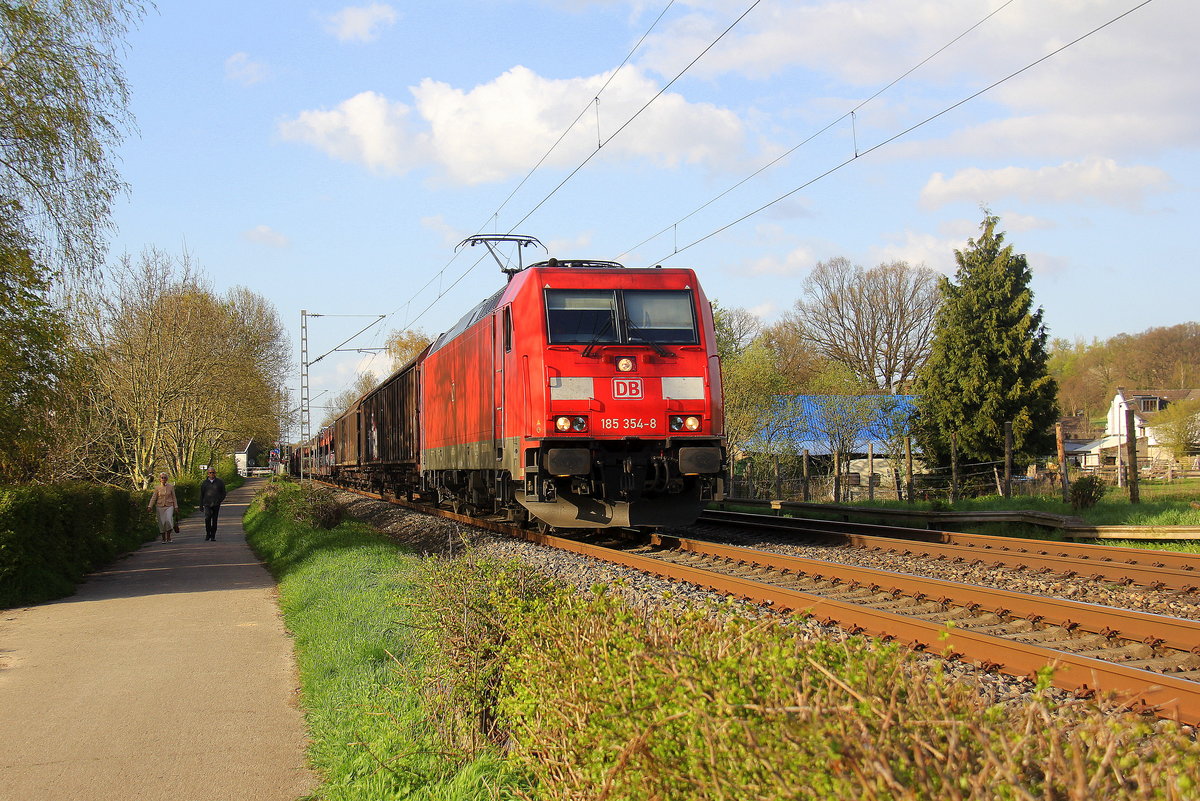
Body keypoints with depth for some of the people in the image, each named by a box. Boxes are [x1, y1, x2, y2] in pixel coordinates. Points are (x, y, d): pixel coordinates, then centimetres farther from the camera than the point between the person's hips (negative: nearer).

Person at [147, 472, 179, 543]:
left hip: (169, 506, -1)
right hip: (160, 506, 1)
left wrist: (176, 507, 3)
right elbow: (153, 498, 1)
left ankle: (168, 537, -4)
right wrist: (149, 506, -10)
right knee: (162, 522, -1)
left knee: (168, 520, -19)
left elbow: (174, 497, 6)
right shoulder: (157, 488, 2)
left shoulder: (171, 487, 2)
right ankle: (164, 538, 12)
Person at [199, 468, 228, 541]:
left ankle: (213, 536, 14)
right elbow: (201, 495, 12)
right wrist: (201, 505, 9)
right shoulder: (204, 483, 7)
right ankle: (207, 534, -9)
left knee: (214, 520, 3)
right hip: (207, 504, -1)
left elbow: (223, 494, 9)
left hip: (216, 505, 1)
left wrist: (219, 500, -7)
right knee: (207, 517, -21)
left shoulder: (219, 482, 5)